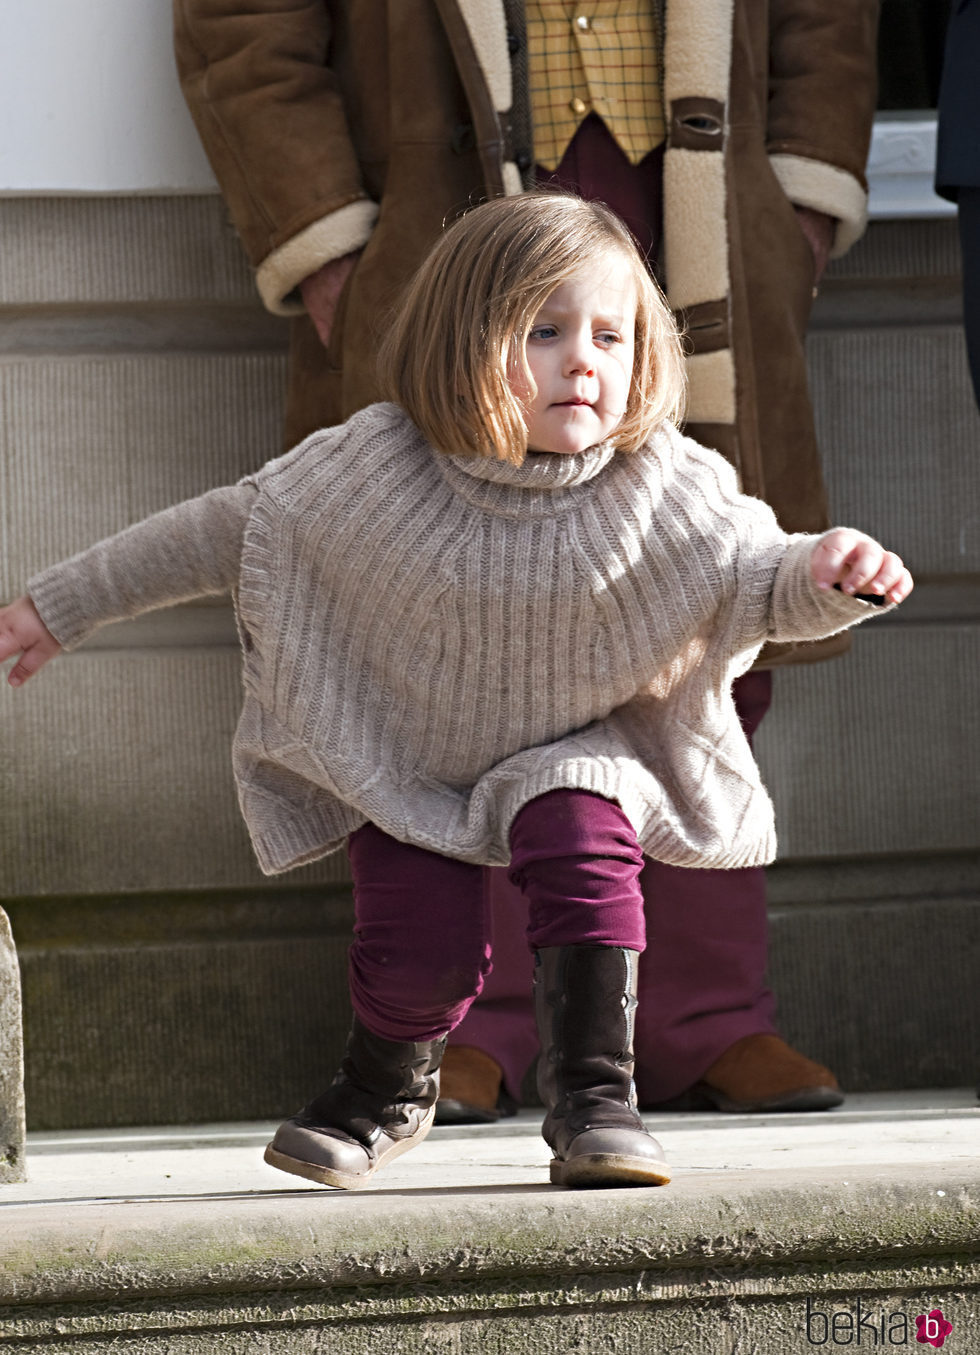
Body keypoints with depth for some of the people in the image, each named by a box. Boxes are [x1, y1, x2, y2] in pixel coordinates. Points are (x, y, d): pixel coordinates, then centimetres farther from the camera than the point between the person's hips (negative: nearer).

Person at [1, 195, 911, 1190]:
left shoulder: (663, 492, -20)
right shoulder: (375, 469, -20)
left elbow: (761, 582, -15)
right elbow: (227, 530, -8)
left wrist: (832, 575, -41)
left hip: (566, 756, 0)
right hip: (401, 761, 0)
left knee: (583, 844, -30)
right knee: (422, 936, -17)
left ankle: (592, 1096, -17)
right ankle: (387, 1090, 18)